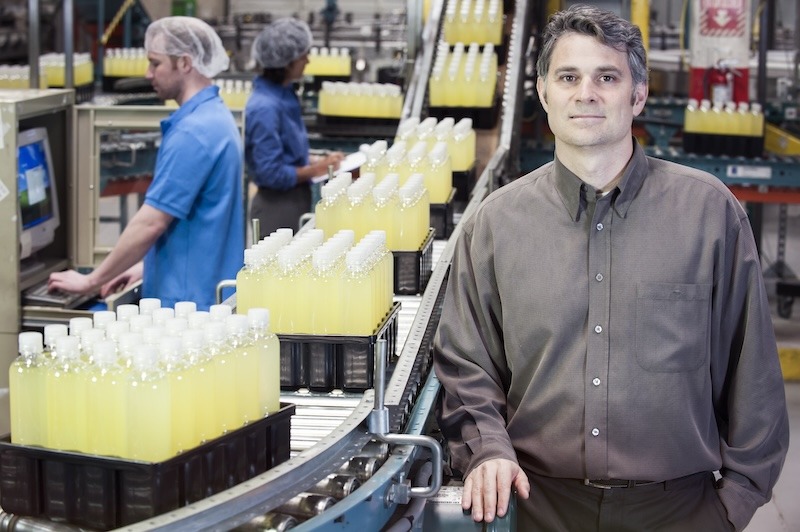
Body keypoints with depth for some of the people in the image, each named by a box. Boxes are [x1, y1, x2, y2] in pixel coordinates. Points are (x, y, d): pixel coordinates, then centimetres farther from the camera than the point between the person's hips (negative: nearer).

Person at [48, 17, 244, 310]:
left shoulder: (193, 131, -20)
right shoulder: (214, 115, 12)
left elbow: (151, 222, -21)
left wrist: (91, 281, -12)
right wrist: (148, 266, 15)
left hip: (190, 300, -10)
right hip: (210, 293, 10)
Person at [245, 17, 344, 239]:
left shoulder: (284, 95, 7)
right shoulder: (265, 108, -22)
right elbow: (271, 173, -22)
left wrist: (318, 160, 6)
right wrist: (315, 170, -13)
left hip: (294, 202, 9)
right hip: (277, 207, -9)